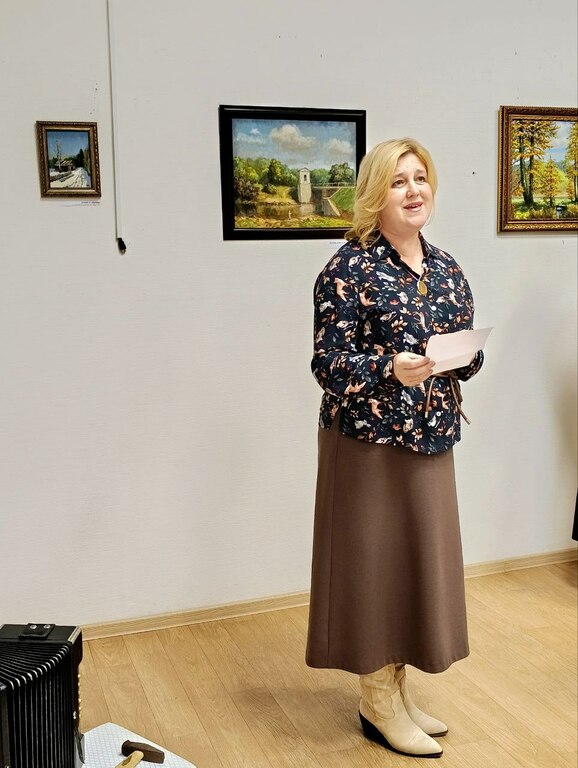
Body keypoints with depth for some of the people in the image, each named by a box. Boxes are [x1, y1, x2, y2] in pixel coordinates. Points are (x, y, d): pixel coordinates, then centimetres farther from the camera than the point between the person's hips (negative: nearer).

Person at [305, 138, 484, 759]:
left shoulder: (445, 267, 8)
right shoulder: (349, 268, -11)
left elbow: (468, 351, 13)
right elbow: (328, 364, -15)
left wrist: (464, 357, -10)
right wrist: (391, 369, -30)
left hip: (430, 436, 7)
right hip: (368, 440, -6)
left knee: (418, 559, 14)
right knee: (373, 561, 3)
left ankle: (397, 691, 32)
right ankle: (377, 703, 22)